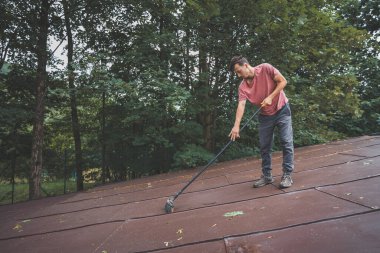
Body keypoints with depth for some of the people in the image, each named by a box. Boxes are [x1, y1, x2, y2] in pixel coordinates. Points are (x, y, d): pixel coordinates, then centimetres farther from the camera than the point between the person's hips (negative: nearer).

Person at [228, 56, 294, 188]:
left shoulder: (266, 68, -17)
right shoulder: (243, 86, -10)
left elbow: (283, 81, -13)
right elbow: (241, 104, -22)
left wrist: (270, 97, -24)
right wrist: (236, 125, -35)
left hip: (282, 110, -3)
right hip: (265, 115, 4)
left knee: (286, 142, -6)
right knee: (264, 146, 5)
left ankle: (287, 175, 4)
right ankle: (267, 176, 18)